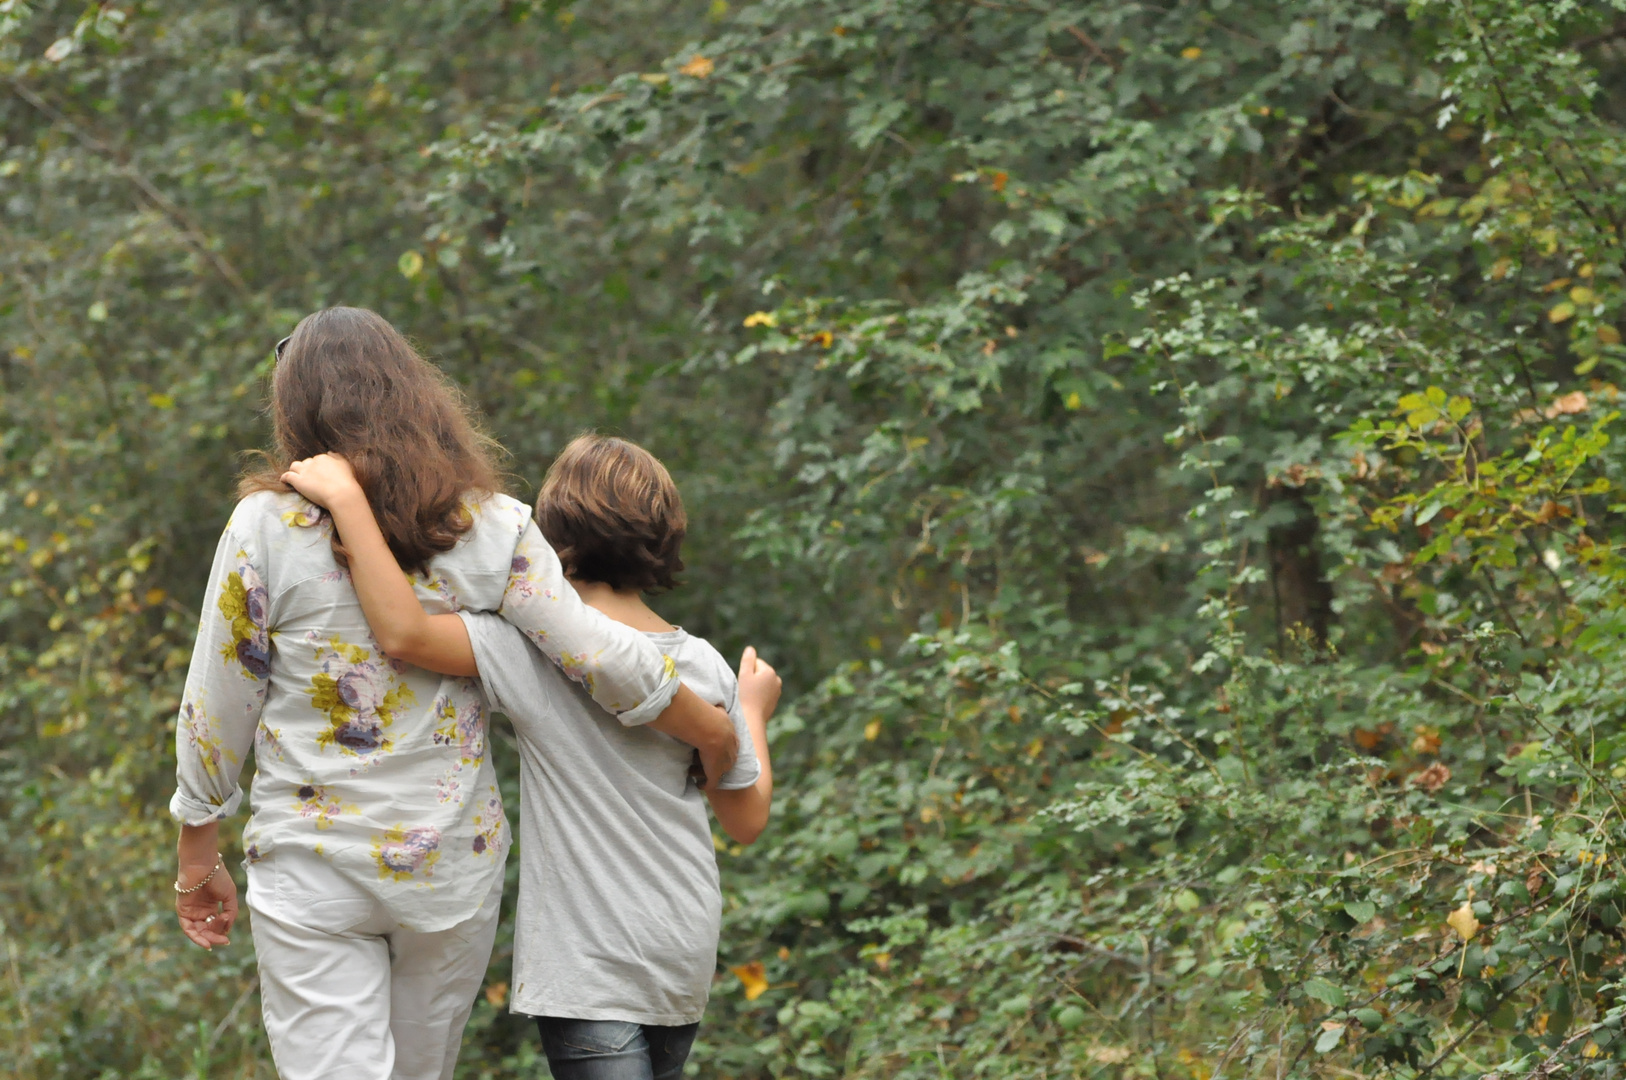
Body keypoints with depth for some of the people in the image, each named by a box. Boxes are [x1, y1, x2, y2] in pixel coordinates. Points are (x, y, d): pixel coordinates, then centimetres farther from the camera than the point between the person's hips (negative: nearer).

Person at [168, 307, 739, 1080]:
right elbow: (598, 655, -8)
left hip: (308, 865, -3)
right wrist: (718, 734, 7)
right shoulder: (492, 529, -2)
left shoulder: (267, 526, -6)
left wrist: (197, 863, 8)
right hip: (453, 862, 3)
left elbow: (214, 714, -3)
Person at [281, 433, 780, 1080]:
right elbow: (747, 819, 8)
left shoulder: (537, 649, -14)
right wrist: (754, 711, 26)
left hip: (592, 966, -6)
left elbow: (406, 632, -29)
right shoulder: (704, 667, 0)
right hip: (688, 957, 6)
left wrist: (346, 498, -22)